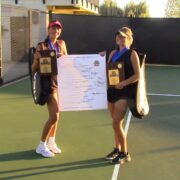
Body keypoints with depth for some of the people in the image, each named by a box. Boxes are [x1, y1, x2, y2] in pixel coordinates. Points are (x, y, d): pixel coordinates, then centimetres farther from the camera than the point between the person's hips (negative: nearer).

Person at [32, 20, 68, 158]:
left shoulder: (62, 44, 7)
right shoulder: (42, 46, -9)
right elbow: (34, 69, -9)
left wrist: (63, 58, -8)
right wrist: (37, 59, -27)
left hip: (61, 81, 6)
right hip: (49, 82, -6)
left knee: (55, 115, 12)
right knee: (54, 116, -10)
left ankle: (51, 141, 28)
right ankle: (42, 145, 5)